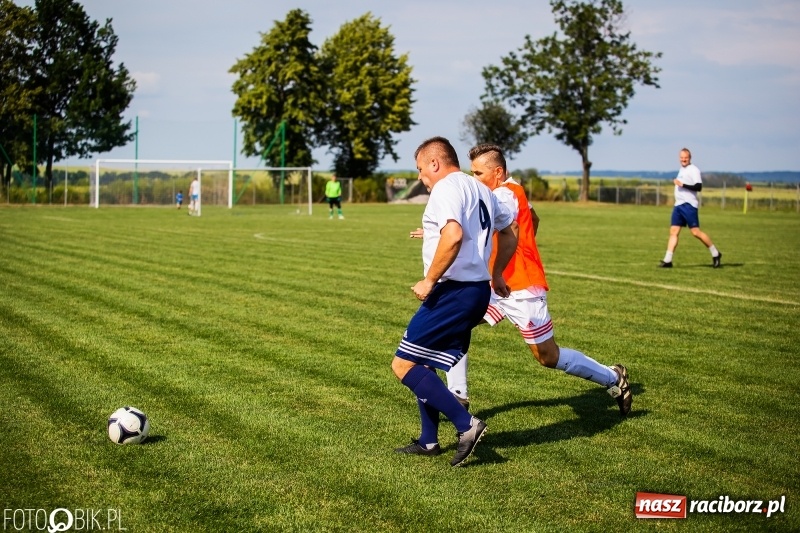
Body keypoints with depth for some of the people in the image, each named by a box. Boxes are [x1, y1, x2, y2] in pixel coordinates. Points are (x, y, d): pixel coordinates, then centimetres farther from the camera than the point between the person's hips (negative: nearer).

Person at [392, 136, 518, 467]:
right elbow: (510, 231, 29)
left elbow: (454, 235, -29)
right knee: (422, 364, 18)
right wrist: (496, 273, 38)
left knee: (404, 364, -7)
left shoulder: (447, 188, -12)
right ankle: (428, 442, 23)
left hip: (453, 291, -10)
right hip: (478, 290, 10)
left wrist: (429, 280, -21)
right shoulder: (481, 190, 18)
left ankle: (466, 425, -9)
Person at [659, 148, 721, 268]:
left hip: (689, 205, -8)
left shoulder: (694, 170, -7)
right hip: (678, 204, 8)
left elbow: (698, 187, -18)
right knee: (673, 231, 0)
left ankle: (715, 254, 5)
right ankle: (667, 260, -4)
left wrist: (682, 184, -21)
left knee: (696, 232, -8)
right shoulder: (681, 170, 19)